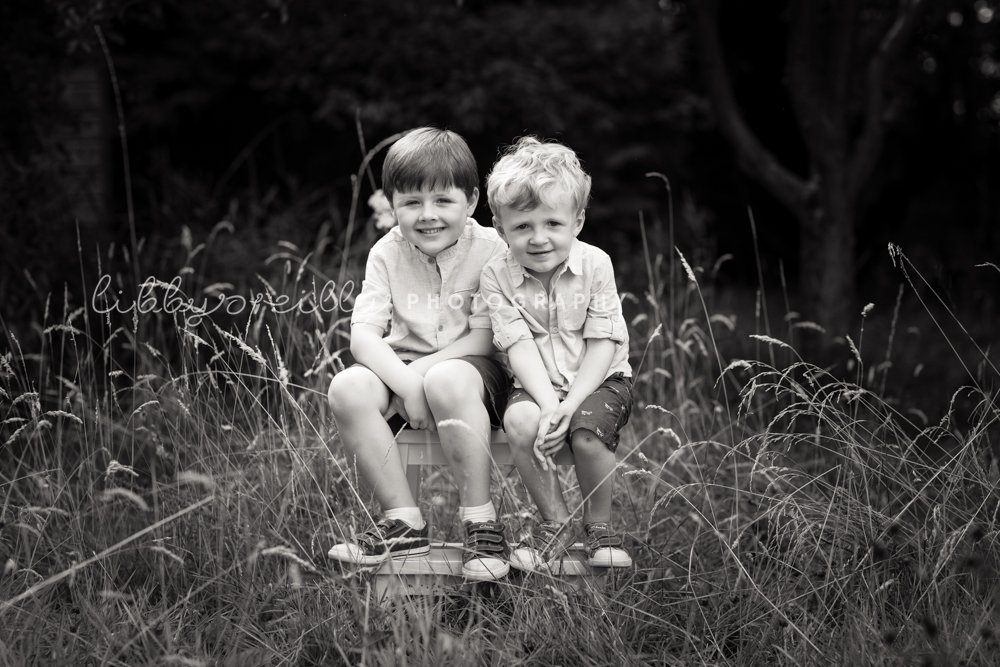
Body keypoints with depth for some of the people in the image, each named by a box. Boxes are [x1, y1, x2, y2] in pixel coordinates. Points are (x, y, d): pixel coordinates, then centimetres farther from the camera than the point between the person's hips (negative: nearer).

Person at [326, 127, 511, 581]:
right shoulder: (387, 253, 2)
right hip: (400, 370, 4)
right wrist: (406, 383, -24)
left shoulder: (490, 249, -7)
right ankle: (403, 522, -17)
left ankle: (481, 523, -27)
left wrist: (422, 371, -20)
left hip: (470, 370, -4)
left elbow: (483, 341, -12)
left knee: (448, 381, -39)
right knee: (347, 388, -26)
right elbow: (363, 337, -7)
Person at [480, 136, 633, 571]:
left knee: (588, 434, -31)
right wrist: (548, 403, -26)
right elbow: (520, 346, -12)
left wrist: (571, 404, -21)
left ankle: (599, 525, -2)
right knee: (520, 421, -31)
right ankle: (555, 522, -10)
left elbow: (601, 344, -10)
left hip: (599, 380, -1)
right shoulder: (497, 276, -6)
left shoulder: (595, 265, -9)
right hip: (538, 385, 1)